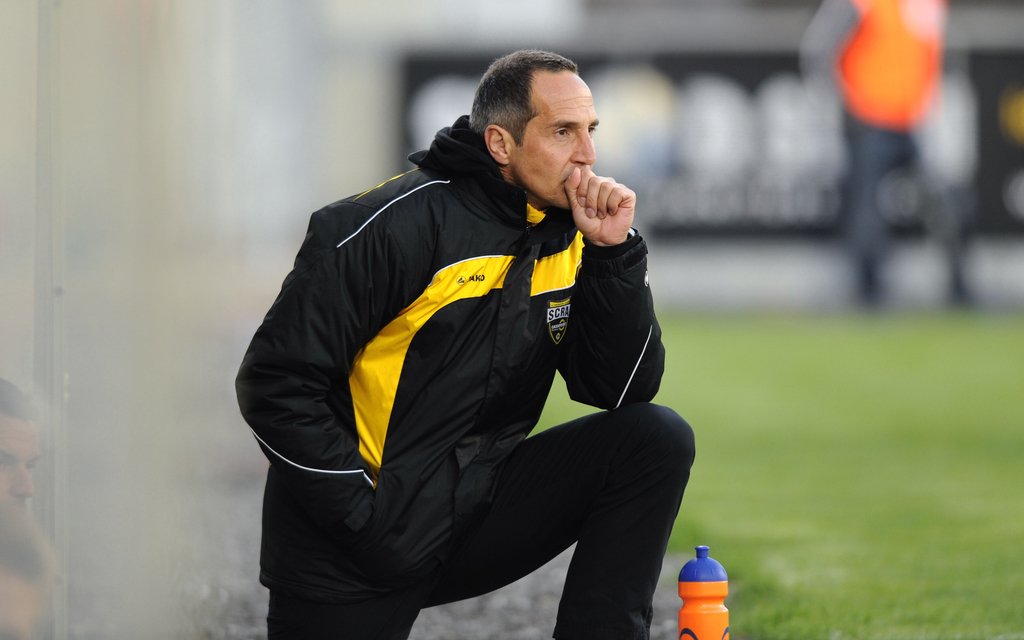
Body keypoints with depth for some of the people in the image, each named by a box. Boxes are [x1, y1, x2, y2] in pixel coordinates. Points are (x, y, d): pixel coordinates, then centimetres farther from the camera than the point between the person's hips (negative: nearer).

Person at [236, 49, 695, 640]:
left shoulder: (567, 239, 4)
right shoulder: (402, 224, -17)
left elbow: (625, 390, 0)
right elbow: (276, 383, -18)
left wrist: (615, 252, -11)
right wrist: (369, 522, -19)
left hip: (475, 511, 6)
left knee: (657, 439, -10)